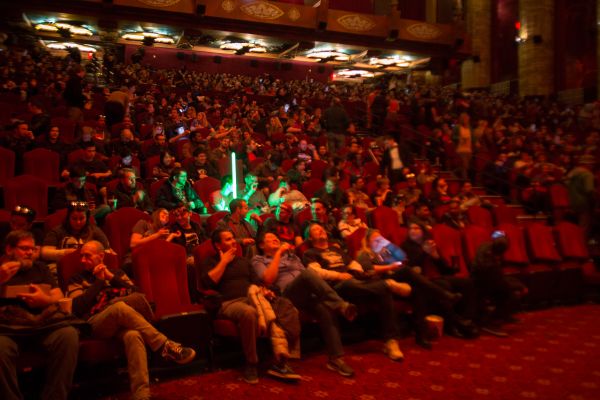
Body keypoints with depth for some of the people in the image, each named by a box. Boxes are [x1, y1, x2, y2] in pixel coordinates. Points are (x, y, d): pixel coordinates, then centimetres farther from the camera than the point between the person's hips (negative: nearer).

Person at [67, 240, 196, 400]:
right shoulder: (77, 280, 19)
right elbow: (78, 308, 0)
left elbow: (136, 294, 7)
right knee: (120, 307, -37)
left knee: (133, 335, -38)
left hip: (123, 320, 2)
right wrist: (99, 281, 1)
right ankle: (165, 346, -37)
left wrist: (111, 277, 2)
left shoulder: (117, 272, 24)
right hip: (96, 324, -1)